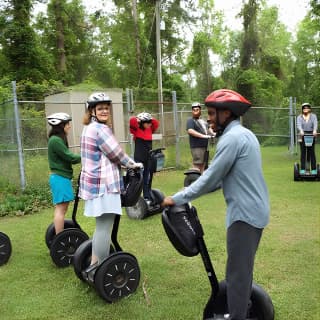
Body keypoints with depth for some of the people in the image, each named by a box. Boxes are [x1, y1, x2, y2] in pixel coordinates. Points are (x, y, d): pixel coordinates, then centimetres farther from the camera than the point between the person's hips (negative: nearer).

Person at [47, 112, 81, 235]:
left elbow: (66, 158, 11)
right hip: (60, 178, -10)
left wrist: (81, 157, -1)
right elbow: (70, 157, -19)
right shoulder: (56, 140, -17)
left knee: (61, 208, 15)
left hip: (61, 177, 10)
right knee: (61, 208, -6)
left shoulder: (58, 139, 16)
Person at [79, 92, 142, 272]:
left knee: (101, 227, 19)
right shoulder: (101, 129, -13)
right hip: (104, 185, -11)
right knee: (105, 228, -5)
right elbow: (116, 154, -11)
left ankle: (94, 265, 27)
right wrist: (132, 164, 6)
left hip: (95, 183, 11)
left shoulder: (89, 128, 18)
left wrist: (125, 165, 18)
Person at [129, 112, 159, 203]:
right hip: (139, 158, -5)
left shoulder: (150, 129, 9)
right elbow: (132, 121, -21)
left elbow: (156, 123, 15)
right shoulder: (136, 130, -7)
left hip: (149, 158, 5)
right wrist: (138, 120, -4)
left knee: (147, 179, 11)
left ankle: (147, 198, 19)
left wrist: (151, 120, 4)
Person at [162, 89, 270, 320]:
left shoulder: (232, 138, -17)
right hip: (254, 210, 10)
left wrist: (177, 199, -10)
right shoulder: (244, 134, 14)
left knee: (237, 272, -1)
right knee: (244, 267, 20)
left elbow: (212, 177, -17)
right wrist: (198, 186, 11)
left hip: (245, 213, -10)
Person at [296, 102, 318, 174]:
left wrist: (315, 130, -32)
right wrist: (301, 131, -33)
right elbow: (298, 125, -12)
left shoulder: (313, 116, 7)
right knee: (303, 153, -2)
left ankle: (314, 169, 2)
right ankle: (302, 169, 2)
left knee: (312, 152, -2)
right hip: (302, 136, 0)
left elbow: (315, 124, -11)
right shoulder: (299, 117, 7)